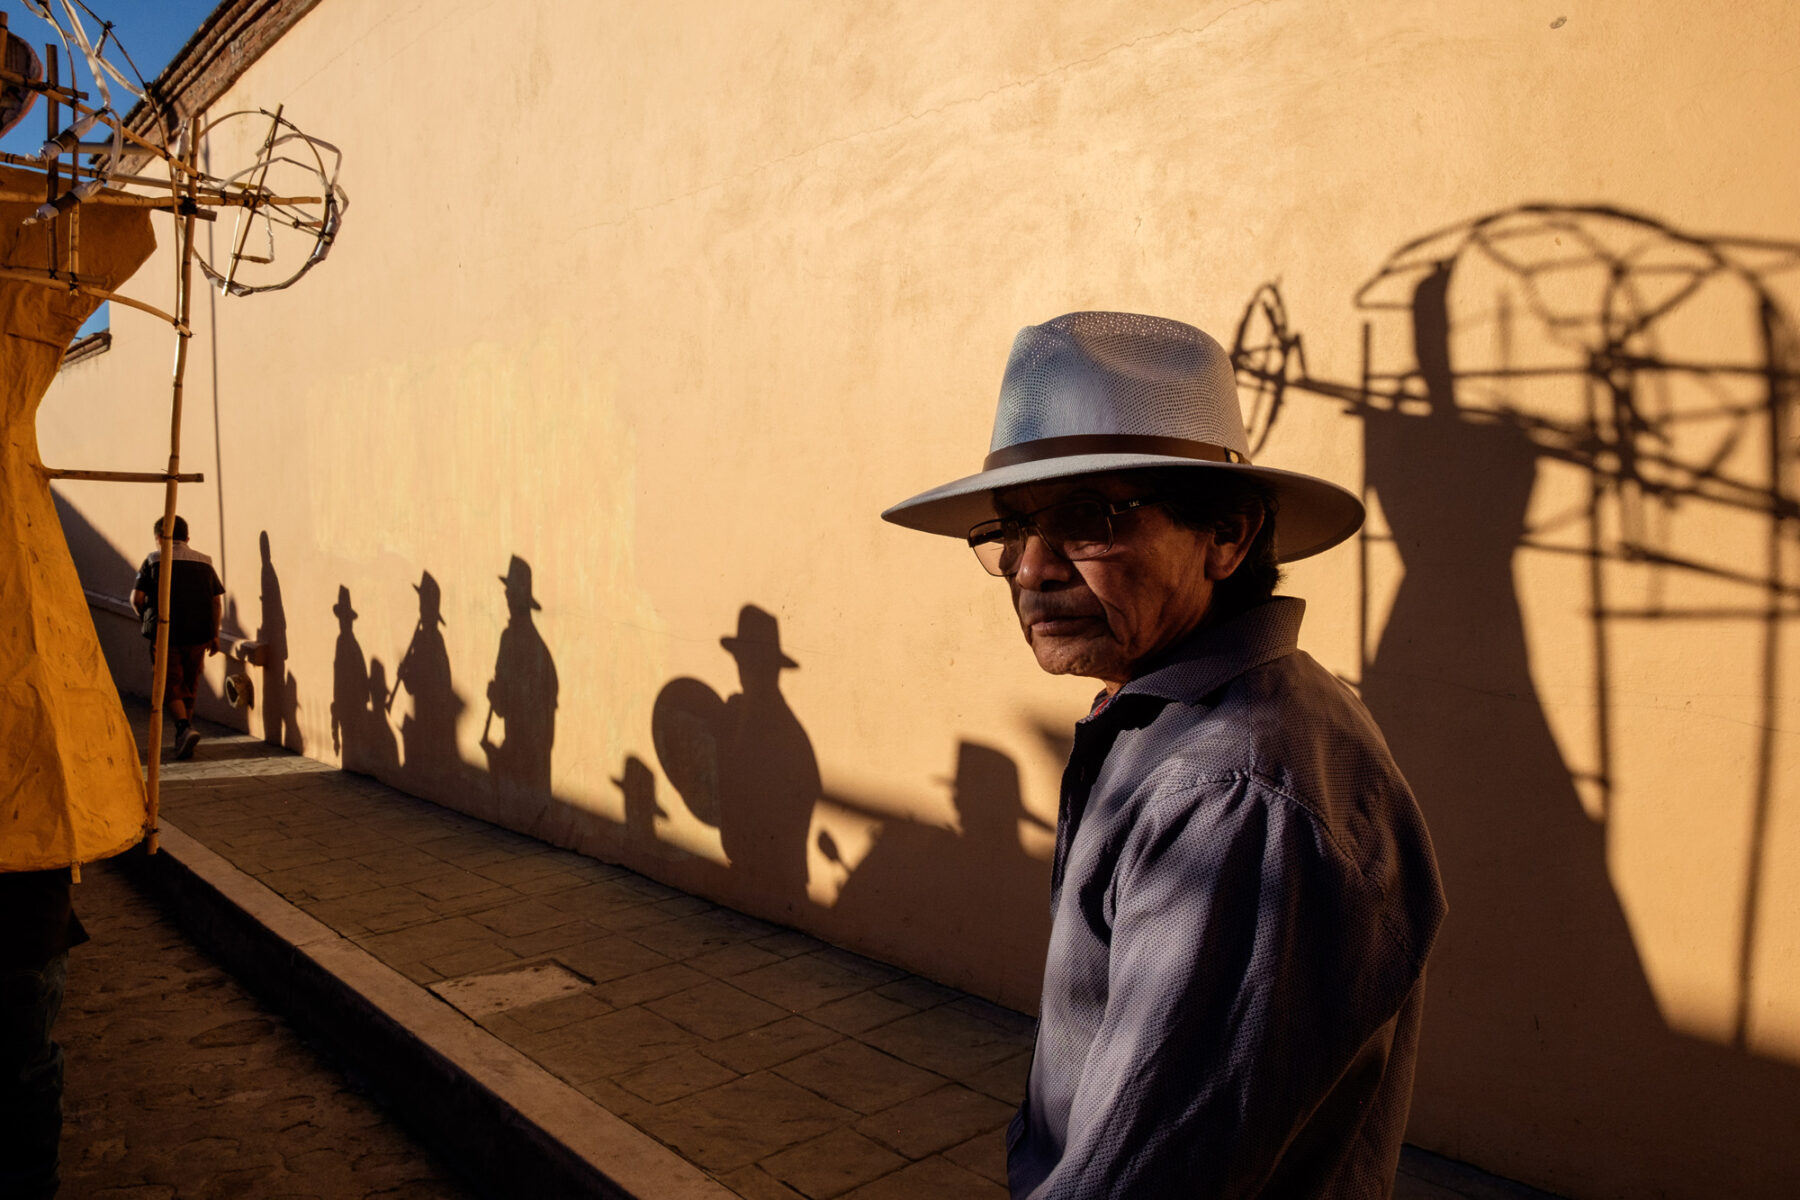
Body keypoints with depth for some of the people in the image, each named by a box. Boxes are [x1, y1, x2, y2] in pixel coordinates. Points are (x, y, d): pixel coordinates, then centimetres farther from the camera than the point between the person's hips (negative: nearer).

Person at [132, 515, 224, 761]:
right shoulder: (204, 562, 9)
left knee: (172, 685, 3)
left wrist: (147, 617, 13)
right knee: (189, 685, 15)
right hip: (199, 634, 3)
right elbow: (218, 602, 5)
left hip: (166, 633, -3)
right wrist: (214, 634, 11)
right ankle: (182, 738, 23)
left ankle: (185, 728, -20)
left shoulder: (154, 560, 0)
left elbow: (137, 598, -6)